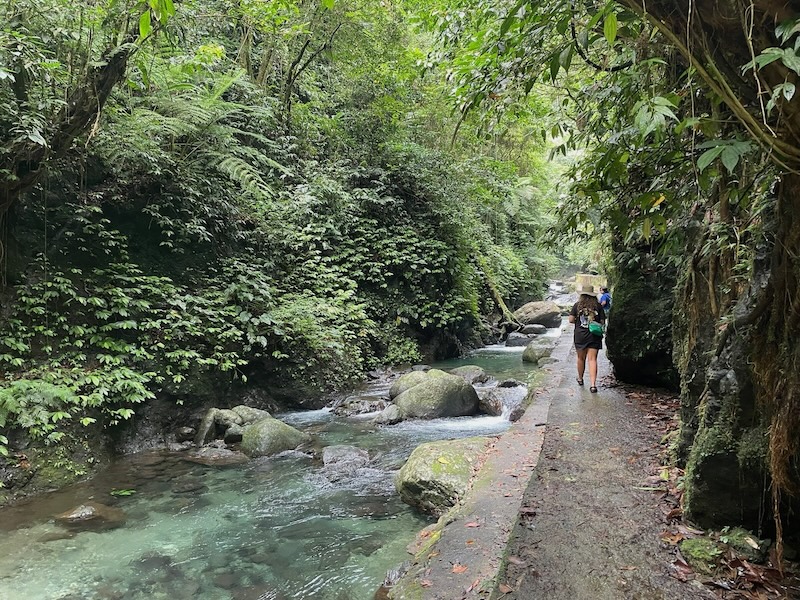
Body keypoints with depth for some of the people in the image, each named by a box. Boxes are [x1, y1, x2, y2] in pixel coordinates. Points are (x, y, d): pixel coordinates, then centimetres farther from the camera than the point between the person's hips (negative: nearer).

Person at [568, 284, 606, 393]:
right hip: (594, 336, 0)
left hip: (580, 336, 1)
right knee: (592, 359, -4)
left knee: (581, 358, 16)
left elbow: (571, 320, -4)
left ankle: (580, 379, 34)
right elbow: (602, 322, 1)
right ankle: (593, 384, -13)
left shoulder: (577, 305, -2)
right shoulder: (598, 306, -1)